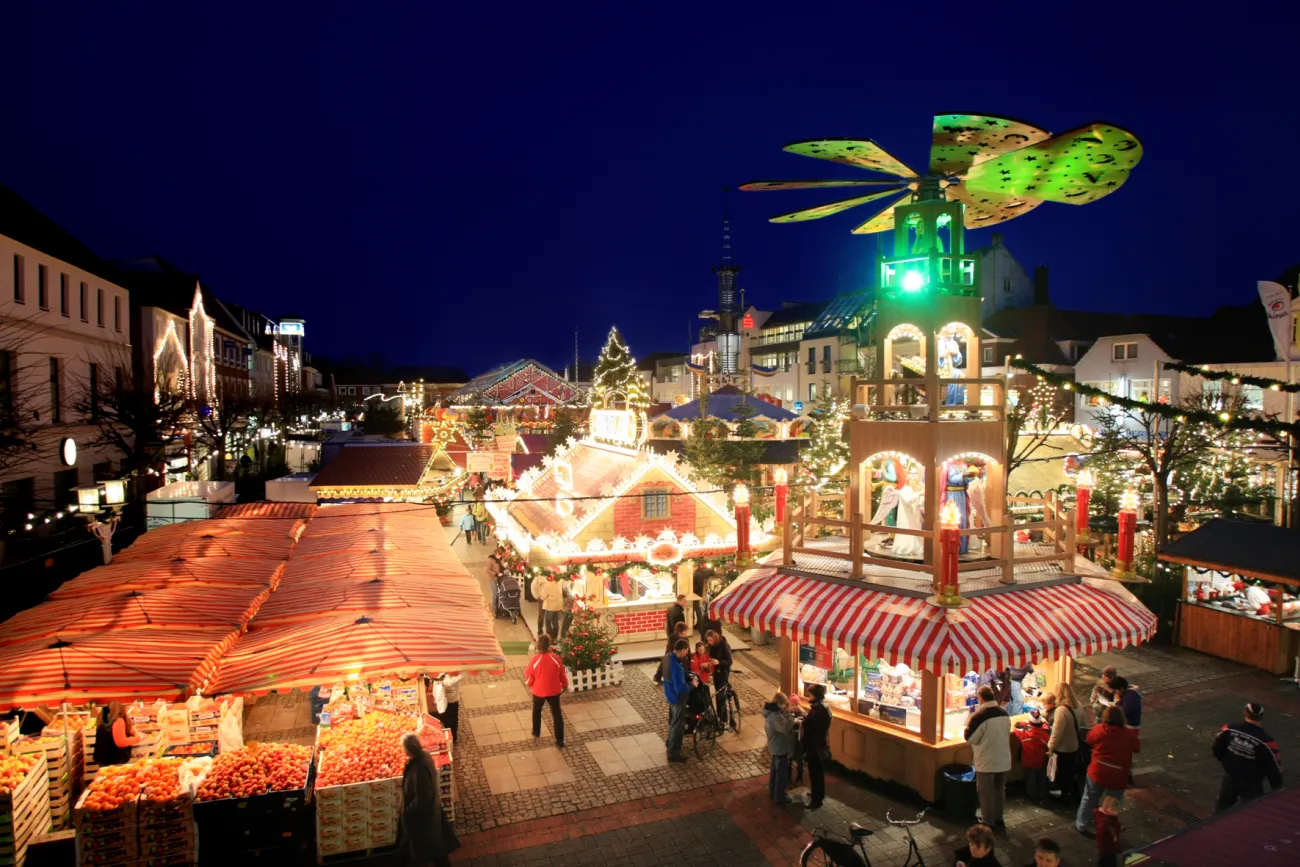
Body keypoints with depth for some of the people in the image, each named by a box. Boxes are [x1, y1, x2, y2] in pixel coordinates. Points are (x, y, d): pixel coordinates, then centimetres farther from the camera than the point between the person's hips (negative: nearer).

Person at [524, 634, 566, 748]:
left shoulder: (534, 660, -22)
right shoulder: (556, 658, -17)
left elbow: (529, 679, -11)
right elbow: (562, 674, -3)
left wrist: (525, 672, 10)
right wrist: (565, 685, 16)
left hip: (539, 691, -1)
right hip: (554, 691, 1)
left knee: (536, 711, 26)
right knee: (557, 714, 12)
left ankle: (536, 732, 43)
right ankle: (560, 740, 13)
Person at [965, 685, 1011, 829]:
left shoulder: (979, 715, -23)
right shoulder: (1004, 713, -1)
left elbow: (970, 738, -16)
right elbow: (1006, 733, 12)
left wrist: (968, 728, 3)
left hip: (986, 762, -6)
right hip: (1003, 760, 6)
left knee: (986, 792, 8)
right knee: (1000, 789, 20)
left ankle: (989, 822, 17)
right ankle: (998, 818, 32)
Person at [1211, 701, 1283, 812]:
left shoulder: (1229, 730, -14)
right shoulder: (1265, 742, -25)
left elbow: (1217, 748, -1)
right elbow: (1274, 767, -16)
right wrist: (1277, 787, 1)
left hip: (1229, 777, 4)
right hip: (1251, 784, -4)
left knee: (1222, 806, 23)